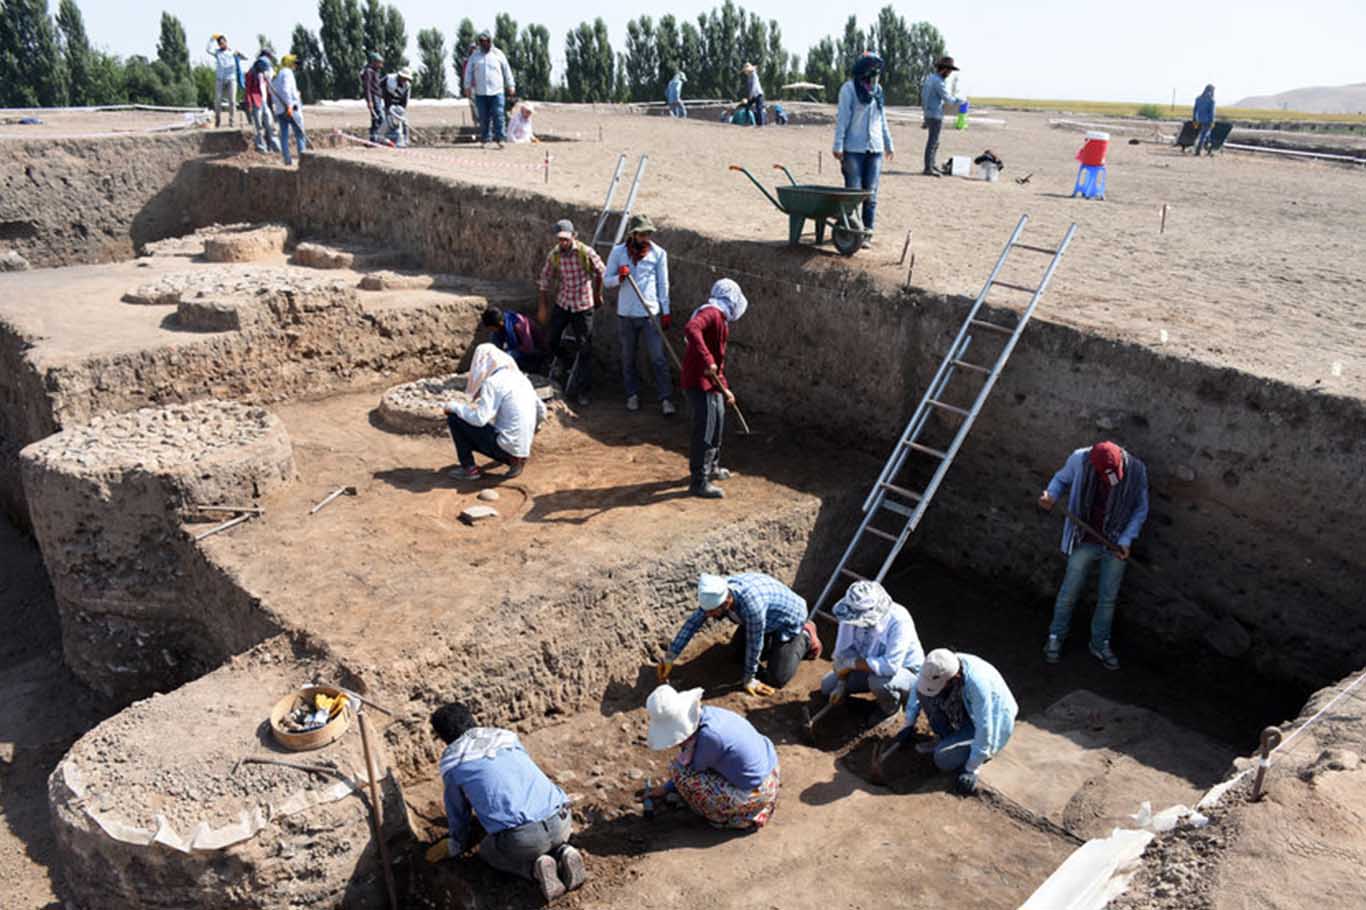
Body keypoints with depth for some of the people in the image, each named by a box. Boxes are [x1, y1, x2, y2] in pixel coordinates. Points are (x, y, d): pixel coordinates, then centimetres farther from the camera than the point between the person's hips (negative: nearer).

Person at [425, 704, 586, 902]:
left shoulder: (452, 765, 11)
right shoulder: (508, 737, 23)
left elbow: (458, 812, 26)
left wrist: (456, 846, 47)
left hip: (520, 839, -4)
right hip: (561, 821, 4)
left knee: (488, 851, 29)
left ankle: (535, 868, 2)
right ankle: (562, 853, 7)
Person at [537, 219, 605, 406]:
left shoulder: (586, 252, -16)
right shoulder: (553, 255, -7)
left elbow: (601, 272, 0)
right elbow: (545, 282, 3)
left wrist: (598, 295, 10)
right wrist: (543, 307, 5)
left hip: (583, 306, -3)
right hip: (562, 304, 3)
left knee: (584, 349, 0)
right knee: (553, 339, 7)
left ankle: (583, 391, 9)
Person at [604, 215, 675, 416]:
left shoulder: (658, 253, -2)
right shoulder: (618, 252, -1)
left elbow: (663, 284, 4)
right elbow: (607, 280, 4)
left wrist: (666, 311, 2)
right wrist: (619, 277, -19)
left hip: (651, 313, -1)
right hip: (625, 314, 2)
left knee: (658, 358, -3)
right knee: (628, 358, 12)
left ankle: (666, 398, 2)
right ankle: (632, 395, 26)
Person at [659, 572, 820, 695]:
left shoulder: (751, 604, -46)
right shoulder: (715, 593, -24)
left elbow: (754, 644, -31)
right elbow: (692, 623, -12)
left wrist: (748, 679, -16)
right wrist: (669, 658, -11)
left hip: (788, 620, -7)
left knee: (777, 679, -8)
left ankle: (804, 637, 12)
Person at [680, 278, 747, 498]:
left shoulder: (720, 320, 19)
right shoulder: (711, 313, -13)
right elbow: (691, 329, -34)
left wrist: (725, 389, 26)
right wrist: (707, 359, -38)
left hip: (711, 382, 10)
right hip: (700, 382, -10)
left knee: (717, 424, 24)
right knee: (706, 431, -7)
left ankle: (711, 467, 41)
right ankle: (699, 483, 0)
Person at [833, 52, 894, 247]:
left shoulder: (877, 90, 15)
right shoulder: (849, 88, -2)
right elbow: (842, 118, -6)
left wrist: (888, 143, 25)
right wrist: (838, 145, -12)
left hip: (875, 149, 5)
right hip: (853, 149, -5)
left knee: (871, 193, 2)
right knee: (853, 192, -3)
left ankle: (867, 233, 6)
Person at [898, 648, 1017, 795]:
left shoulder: (976, 683, -39)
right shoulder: (939, 668, -19)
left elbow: (984, 728, -33)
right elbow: (917, 688, 2)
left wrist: (971, 770, -26)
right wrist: (909, 724, 5)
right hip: (964, 710, 7)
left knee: (943, 758, -25)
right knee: (924, 692, -16)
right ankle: (946, 740, 5)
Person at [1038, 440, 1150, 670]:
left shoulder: (1136, 470, -18)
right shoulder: (1080, 460, -21)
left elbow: (1140, 509, -4)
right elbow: (1061, 478, 1)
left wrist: (1126, 540, -12)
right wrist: (1050, 496, -20)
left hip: (1115, 544, 1)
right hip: (1085, 541, -1)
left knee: (1108, 598, 13)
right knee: (1069, 593, 10)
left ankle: (1100, 645, 34)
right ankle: (1055, 638, 31)